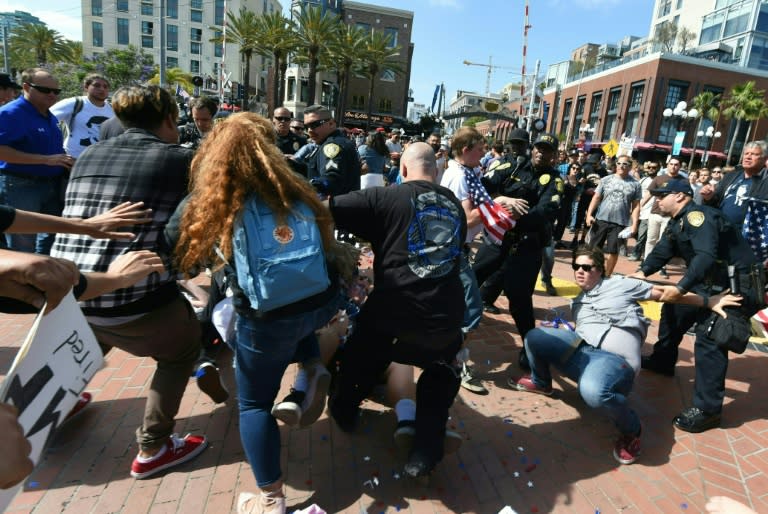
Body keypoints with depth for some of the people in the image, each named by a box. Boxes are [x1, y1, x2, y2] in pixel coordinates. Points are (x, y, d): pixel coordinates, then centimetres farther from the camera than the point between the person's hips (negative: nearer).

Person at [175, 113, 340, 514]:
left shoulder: (215, 205, -6)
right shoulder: (296, 191, 3)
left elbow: (189, 259, 6)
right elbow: (324, 243, 10)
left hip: (268, 319, -4)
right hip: (322, 302, 4)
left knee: (255, 404, 17)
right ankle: (313, 370, 14)